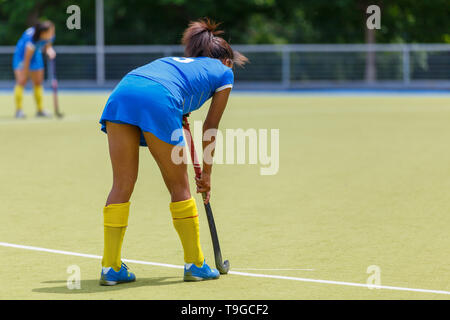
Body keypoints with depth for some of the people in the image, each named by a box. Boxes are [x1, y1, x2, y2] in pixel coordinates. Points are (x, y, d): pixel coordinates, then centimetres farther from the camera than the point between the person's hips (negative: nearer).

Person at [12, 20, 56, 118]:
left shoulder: (50, 37, -20)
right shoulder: (32, 38, -39)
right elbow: (27, 59, -33)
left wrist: (50, 51, -21)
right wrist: (24, 74, -27)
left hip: (36, 56, 6)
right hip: (21, 56, -6)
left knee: (38, 82, 5)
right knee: (21, 81, -16)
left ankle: (40, 110, 12)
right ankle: (18, 110, -14)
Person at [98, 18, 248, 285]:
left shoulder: (175, 62, 42)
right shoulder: (224, 72, 28)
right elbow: (210, 129, 29)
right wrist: (206, 173, 37)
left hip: (122, 93, 5)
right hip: (159, 101, -5)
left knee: (122, 185, 10)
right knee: (179, 188, 10)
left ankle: (111, 268, 10)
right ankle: (195, 265, 21)